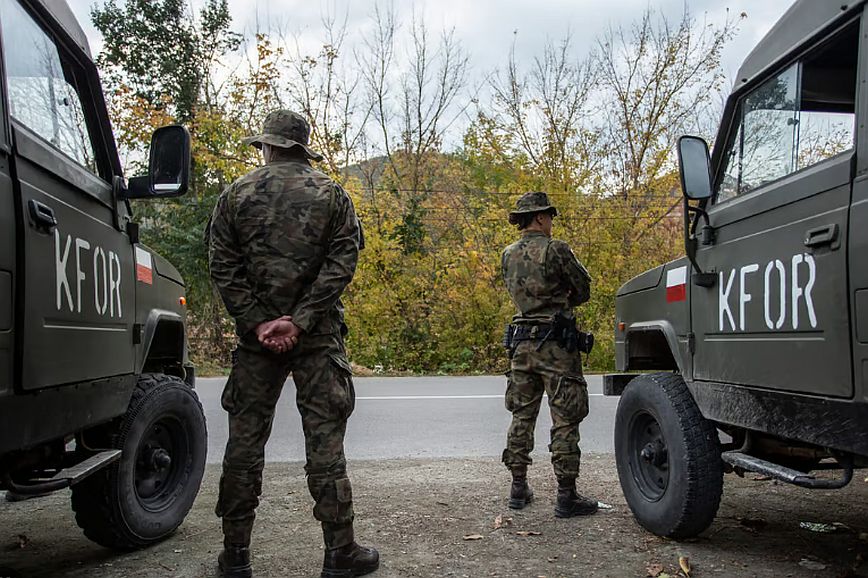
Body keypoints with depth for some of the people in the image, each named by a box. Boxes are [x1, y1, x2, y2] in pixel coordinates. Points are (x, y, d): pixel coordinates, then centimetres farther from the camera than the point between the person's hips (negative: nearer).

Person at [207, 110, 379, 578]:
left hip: (255, 335, 1)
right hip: (318, 337, -1)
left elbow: (222, 267, -2)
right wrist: (299, 320, -11)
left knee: (245, 440, 10)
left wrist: (257, 323, -6)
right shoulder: (331, 195, 2)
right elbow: (342, 262, -8)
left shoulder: (236, 195, 5)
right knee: (324, 441, 4)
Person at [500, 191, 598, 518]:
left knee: (522, 416, 13)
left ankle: (519, 489, 20)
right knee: (564, 421, 0)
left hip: (521, 342, 7)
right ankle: (566, 497, 4)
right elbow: (583, 290, -2)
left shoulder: (508, 255, 9)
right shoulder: (555, 249, -11)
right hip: (556, 344, -6)